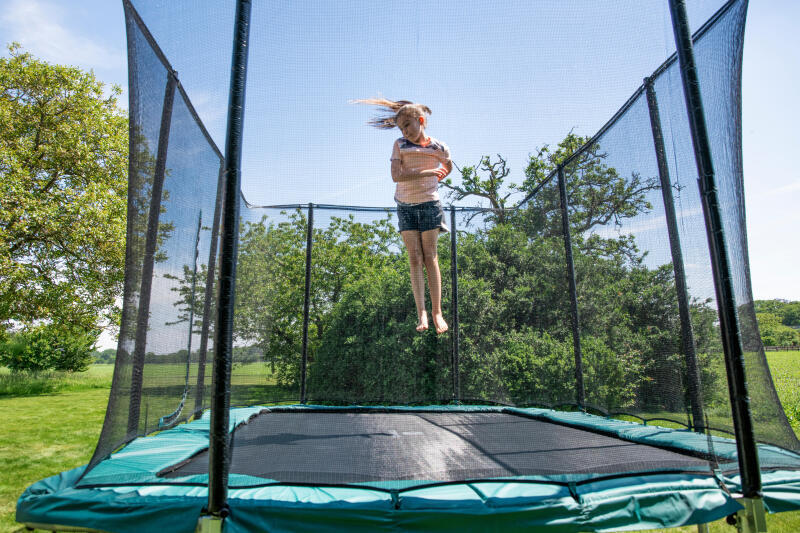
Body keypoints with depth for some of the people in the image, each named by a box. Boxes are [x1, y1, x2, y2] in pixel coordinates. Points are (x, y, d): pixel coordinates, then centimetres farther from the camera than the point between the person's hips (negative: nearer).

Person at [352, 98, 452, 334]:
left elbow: (448, 167, 22)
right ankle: (421, 313, -4)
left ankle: (437, 312, 1)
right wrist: (426, 173, -16)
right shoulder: (400, 145, -1)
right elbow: (396, 175, -14)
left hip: (429, 204, -1)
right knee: (414, 259, -3)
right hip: (406, 207, 1)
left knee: (430, 257, -2)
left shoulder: (440, 148, 0)